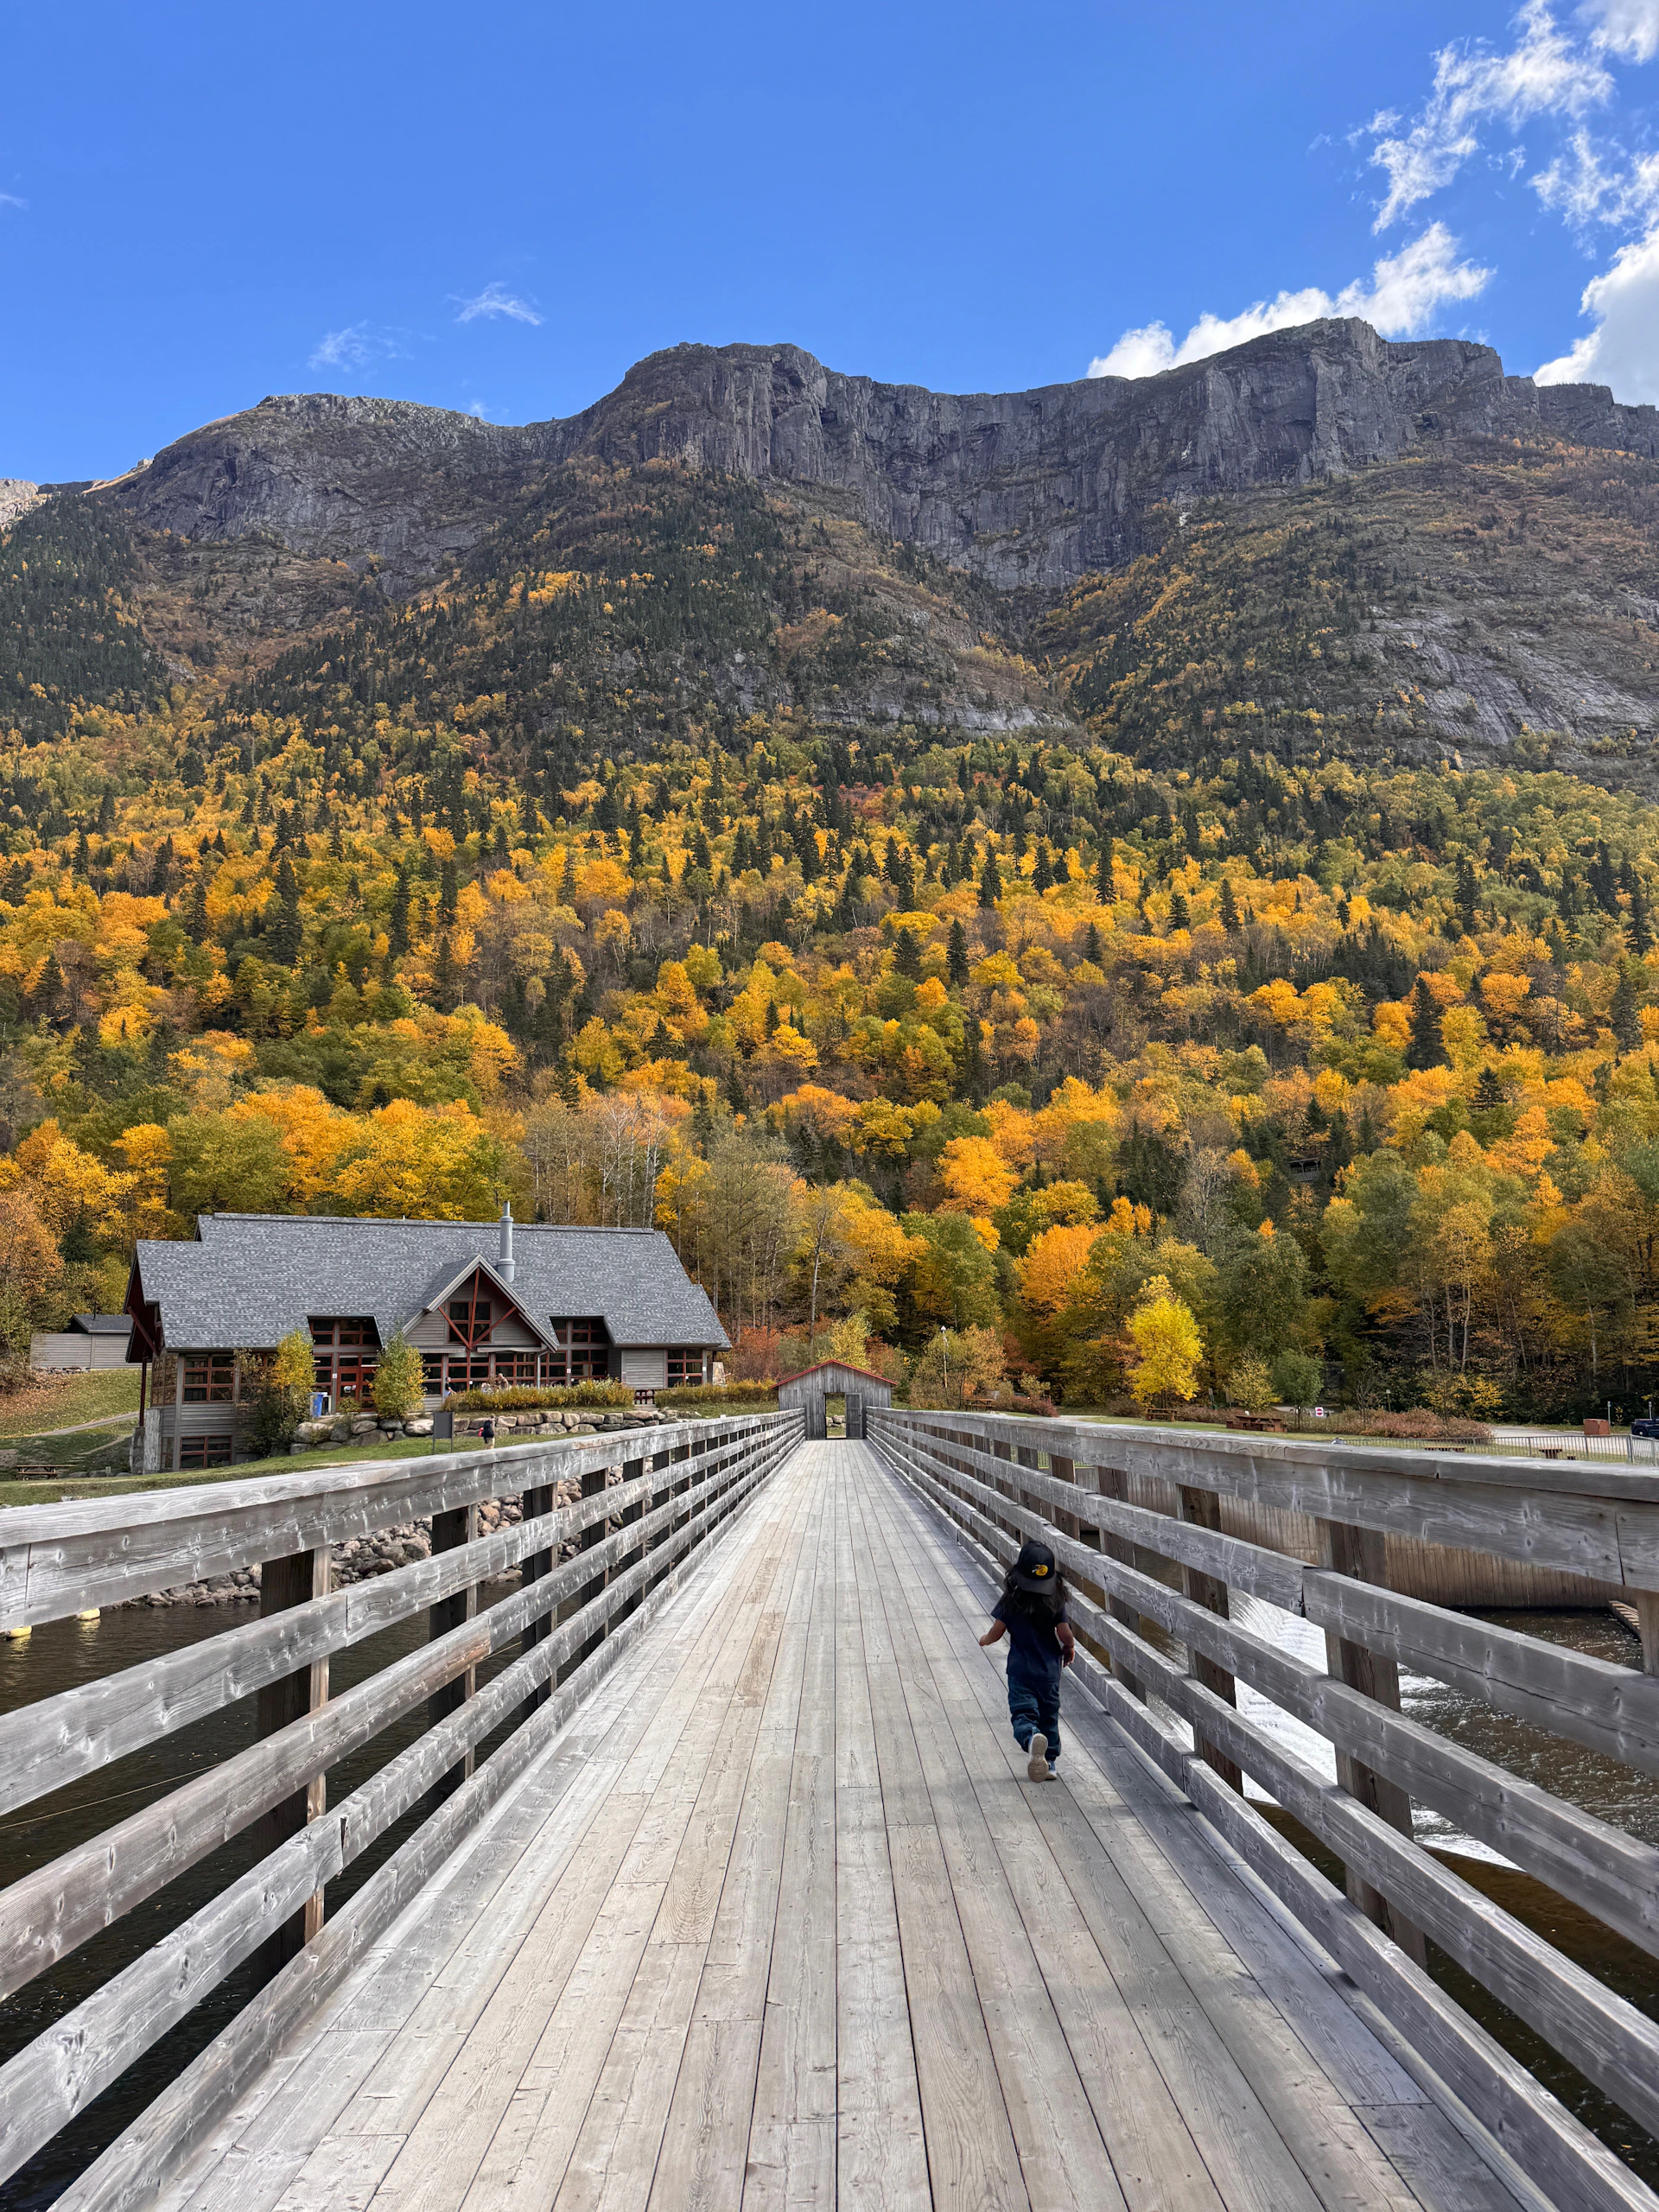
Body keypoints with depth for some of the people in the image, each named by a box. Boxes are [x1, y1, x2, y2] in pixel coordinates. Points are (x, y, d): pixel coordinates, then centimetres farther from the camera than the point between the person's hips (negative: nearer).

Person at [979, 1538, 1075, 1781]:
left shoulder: (1010, 1601, -9)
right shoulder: (1056, 1602, -7)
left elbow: (997, 1632, -6)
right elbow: (1065, 1635, -7)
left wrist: (985, 1640, 17)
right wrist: (1069, 1648, 15)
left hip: (1020, 1670, -2)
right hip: (1049, 1670, 2)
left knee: (1022, 1712, -5)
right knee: (1049, 1716, 17)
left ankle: (1031, 1737, -36)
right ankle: (1049, 1763, 20)